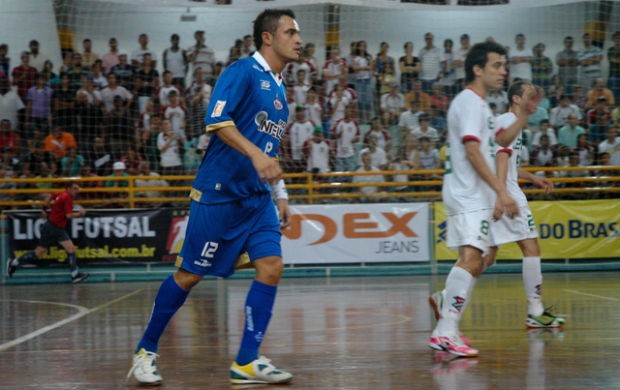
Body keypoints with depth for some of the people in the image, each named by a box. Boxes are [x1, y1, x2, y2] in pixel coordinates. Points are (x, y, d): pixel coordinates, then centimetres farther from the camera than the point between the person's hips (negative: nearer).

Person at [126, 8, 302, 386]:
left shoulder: (279, 88, 15)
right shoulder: (243, 71, -10)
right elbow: (218, 119, -24)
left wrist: (281, 195, 22)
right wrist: (256, 154, -34)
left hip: (257, 197, 8)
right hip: (219, 192, -8)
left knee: (271, 267, -6)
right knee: (190, 274, -1)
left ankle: (247, 362, -1)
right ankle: (146, 351, 16)